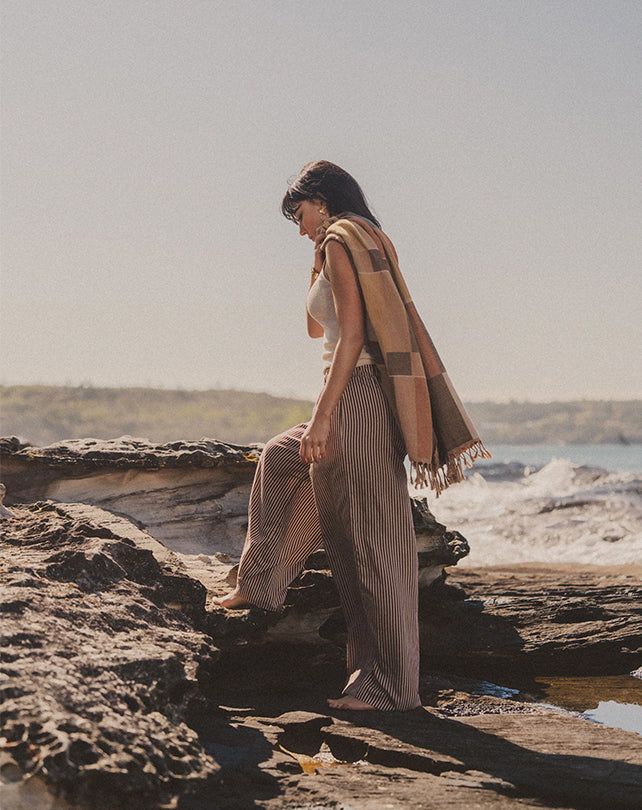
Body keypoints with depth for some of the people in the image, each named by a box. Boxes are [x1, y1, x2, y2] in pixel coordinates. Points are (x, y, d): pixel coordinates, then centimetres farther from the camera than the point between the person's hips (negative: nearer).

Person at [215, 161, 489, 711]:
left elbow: (352, 333, -18)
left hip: (357, 398, -10)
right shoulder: (367, 242, 21)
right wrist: (319, 263, 22)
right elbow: (317, 329, 31)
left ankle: (391, 686, -1)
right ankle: (260, 587, 36)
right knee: (281, 458, 27)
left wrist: (323, 415, -21)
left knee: (370, 542, -7)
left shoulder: (341, 240, -7)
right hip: (356, 403, 10)